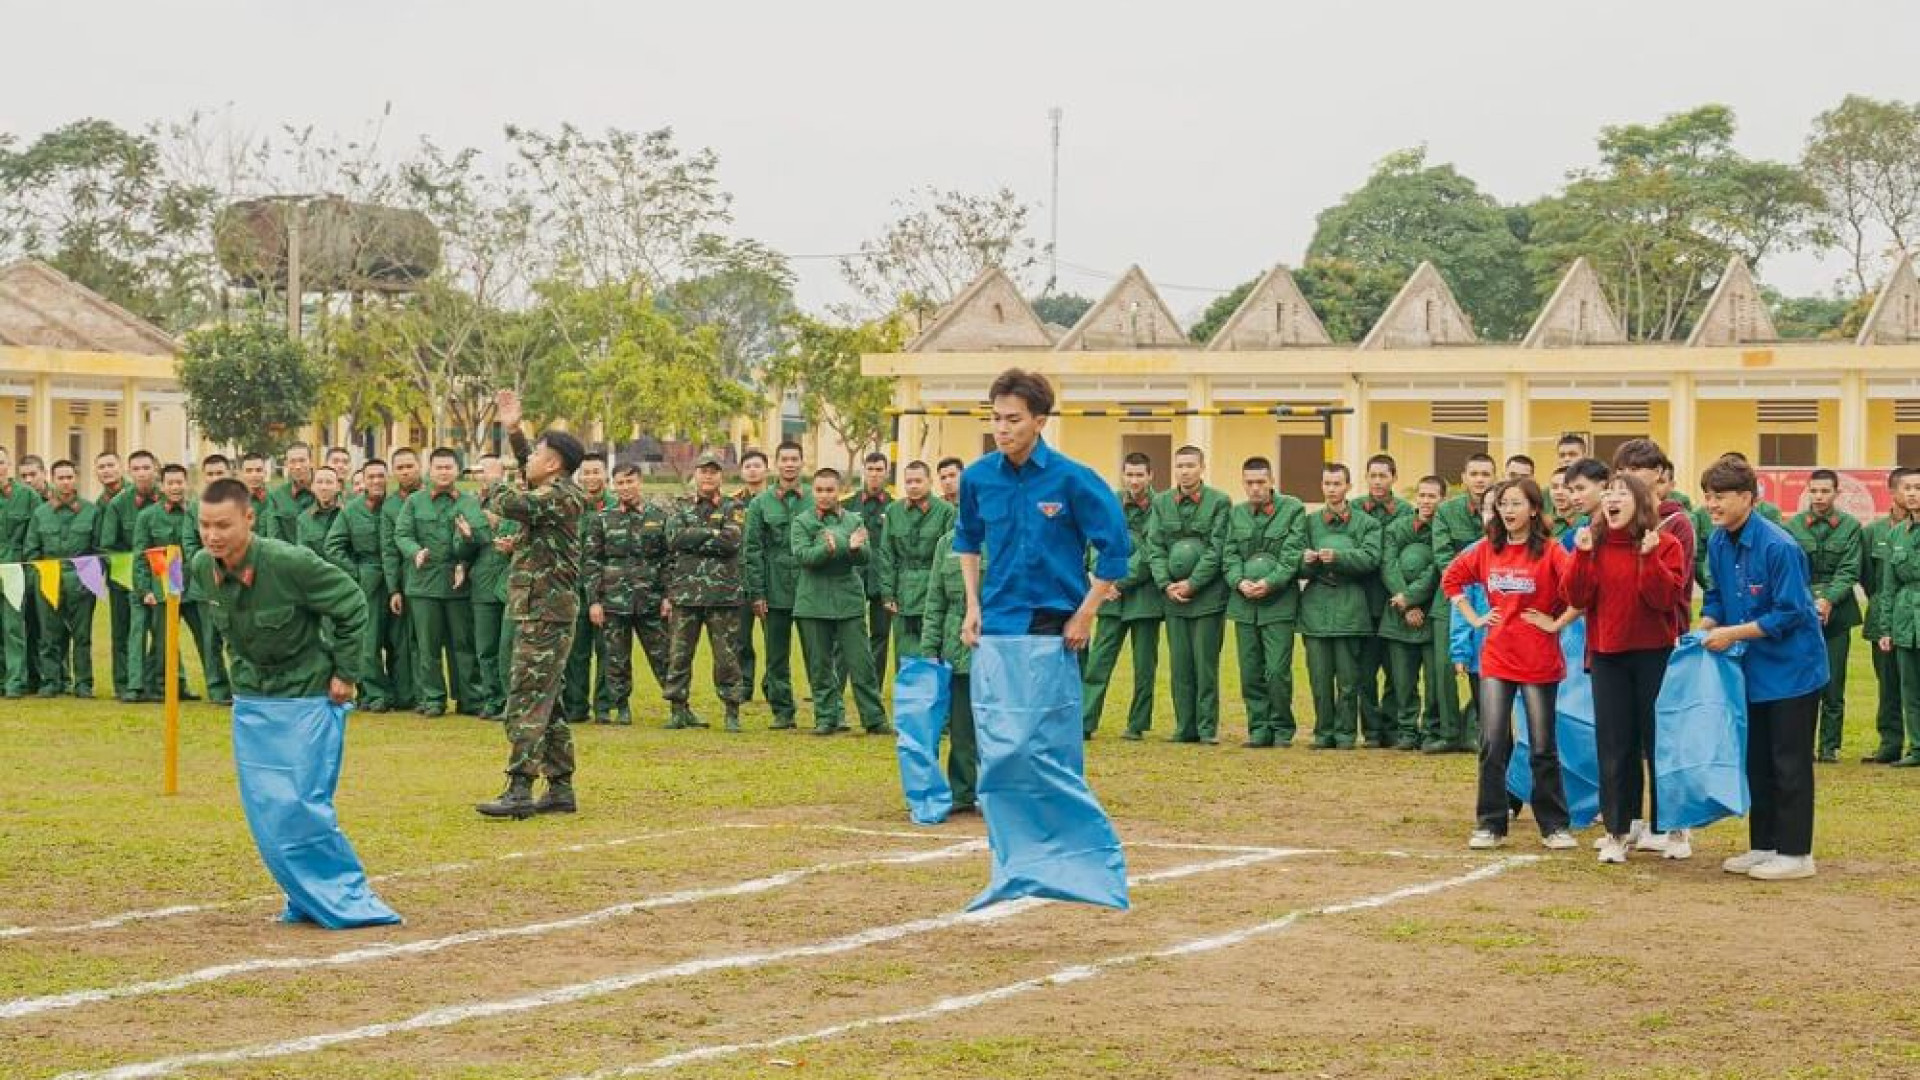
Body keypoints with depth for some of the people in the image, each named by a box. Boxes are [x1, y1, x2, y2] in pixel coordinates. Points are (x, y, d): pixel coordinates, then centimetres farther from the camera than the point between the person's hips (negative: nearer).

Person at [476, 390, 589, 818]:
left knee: (526, 701, -13)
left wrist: (503, 490, -4)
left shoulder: (561, 497, -15)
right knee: (545, 703, 12)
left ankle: (520, 790, -17)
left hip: (545, 616, -10)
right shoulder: (551, 494, 14)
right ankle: (560, 788, 15)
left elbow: (506, 504, -26)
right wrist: (513, 431, 24)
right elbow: (527, 470, 33)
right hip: (542, 612, 10)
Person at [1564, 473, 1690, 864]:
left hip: (1655, 654, -3)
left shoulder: (1665, 544, -5)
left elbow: (1665, 597, -16)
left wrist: (1649, 556, -26)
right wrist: (1582, 554, -15)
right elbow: (1576, 598, -4)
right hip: (1607, 656, 3)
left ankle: (1673, 828, 15)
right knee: (1614, 746, 4)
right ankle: (1618, 831, 11)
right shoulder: (1592, 544, 4)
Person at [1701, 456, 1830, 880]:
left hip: (1792, 668, -8)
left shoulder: (1778, 547, -23)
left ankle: (1795, 853, 6)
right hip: (1752, 670, 8)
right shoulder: (1718, 543, 0)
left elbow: (1790, 612, -22)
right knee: (1756, 761, 13)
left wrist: (1733, 633, -21)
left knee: (1789, 763, -1)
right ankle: (1764, 846, 23)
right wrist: (1704, 629, -6)